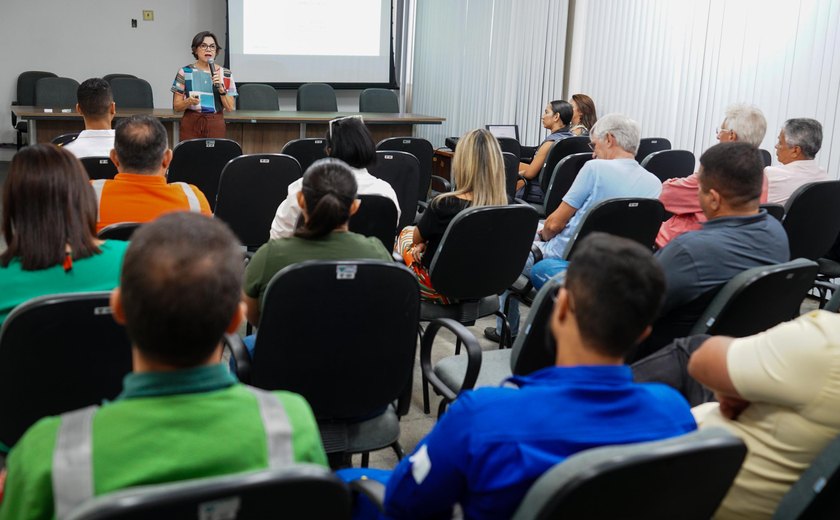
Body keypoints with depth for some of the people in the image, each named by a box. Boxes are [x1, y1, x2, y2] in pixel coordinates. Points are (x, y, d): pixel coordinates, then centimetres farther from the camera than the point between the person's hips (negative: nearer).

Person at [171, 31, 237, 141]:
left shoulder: (225, 74, 4)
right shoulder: (185, 72, 1)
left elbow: (230, 108, 1)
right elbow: (176, 106, 1)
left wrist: (221, 88, -13)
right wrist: (189, 101, -18)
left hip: (216, 124, 1)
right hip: (190, 124, -1)